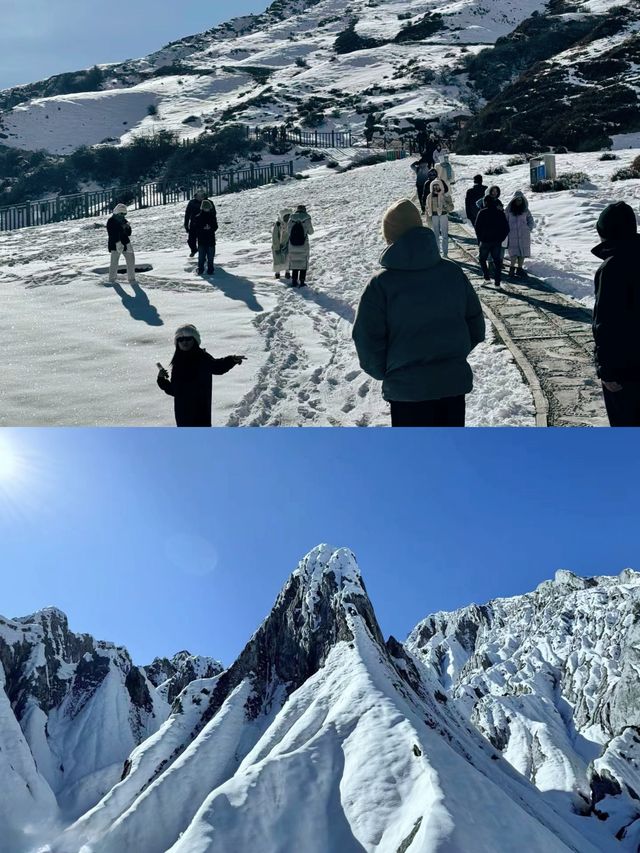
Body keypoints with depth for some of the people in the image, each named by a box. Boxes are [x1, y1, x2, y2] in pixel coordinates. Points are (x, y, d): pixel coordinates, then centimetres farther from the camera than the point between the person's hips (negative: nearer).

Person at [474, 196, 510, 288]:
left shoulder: (482, 213, -7)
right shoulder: (500, 212, 4)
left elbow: (477, 227, -7)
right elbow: (506, 228, 4)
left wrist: (480, 239, 5)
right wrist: (501, 238, 11)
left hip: (485, 241, -3)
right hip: (497, 242, 3)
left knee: (482, 259, 14)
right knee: (497, 260, 10)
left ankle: (487, 277, -1)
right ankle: (497, 282, 6)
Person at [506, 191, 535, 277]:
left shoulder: (525, 210, 6)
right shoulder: (509, 209, 1)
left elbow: (530, 221, 13)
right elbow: (505, 221, 6)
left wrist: (529, 229, 0)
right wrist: (507, 231, -3)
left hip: (524, 235, 3)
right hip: (513, 234, -3)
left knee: (523, 251, 3)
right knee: (514, 252, -10)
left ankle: (519, 268, 11)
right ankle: (512, 268, 1)